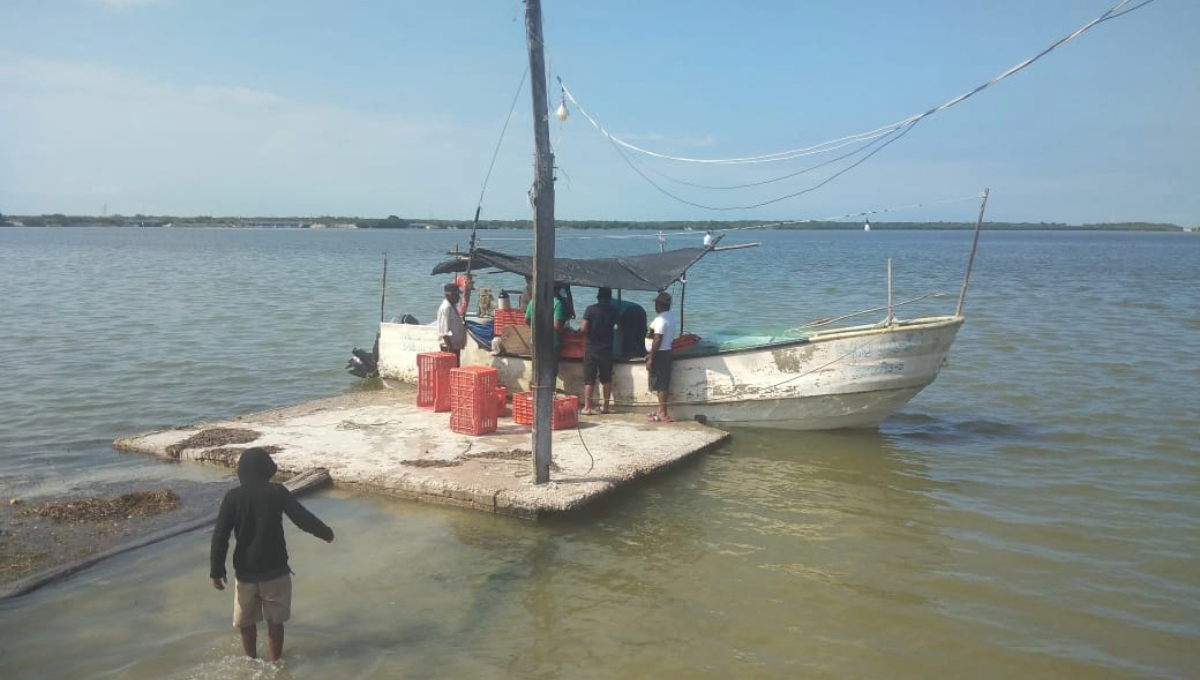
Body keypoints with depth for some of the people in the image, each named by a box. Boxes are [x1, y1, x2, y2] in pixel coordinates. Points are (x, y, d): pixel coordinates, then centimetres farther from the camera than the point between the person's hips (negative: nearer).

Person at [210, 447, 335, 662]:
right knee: (275, 620, 13)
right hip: (276, 570, 0)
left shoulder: (232, 497, -6)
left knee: (246, 621, 18)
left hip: (245, 571, 1)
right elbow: (303, 518, -5)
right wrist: (326, 533, 12)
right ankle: (275, 665, 19)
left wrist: (216, 571, 0)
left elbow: (220, 536, -7)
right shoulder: (277, 492, -7)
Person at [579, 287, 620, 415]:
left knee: (589, 379, 0)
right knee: (606, 379, 13)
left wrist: (581, 324, 6)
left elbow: (583, 329, -15)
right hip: (607, 349, 3)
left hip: (591, 349, -3)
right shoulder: (613, 311, 1)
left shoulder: (591, 309, -10)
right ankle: (606, 406, 17)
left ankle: (587, 407, -1)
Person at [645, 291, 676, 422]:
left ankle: (663, 414, -3)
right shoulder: (670, 317, 12)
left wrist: (650, 358, -18)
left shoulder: (661, 319, -18)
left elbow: (657, 340, -22)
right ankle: (661, 410, 25)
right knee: (662, 384, 16)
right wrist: (651, 354, 20)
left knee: (660, 385, -6)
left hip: (659, 354, -10)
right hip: (666, 352, 10)